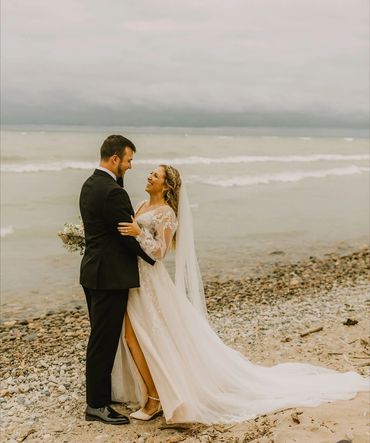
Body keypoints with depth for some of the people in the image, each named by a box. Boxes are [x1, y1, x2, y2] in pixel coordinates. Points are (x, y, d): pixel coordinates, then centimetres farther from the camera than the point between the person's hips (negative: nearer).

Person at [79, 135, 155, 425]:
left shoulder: (90, 185, 11)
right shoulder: (113, 192, -20)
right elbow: (129, 236, -17)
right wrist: (154, 258, -2)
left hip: (95, 271, 10)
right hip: (110, 275, -10)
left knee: (102, 338, 20)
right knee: (104, 340, 0)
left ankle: (100, 393, 33)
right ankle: (97, 405, 11)